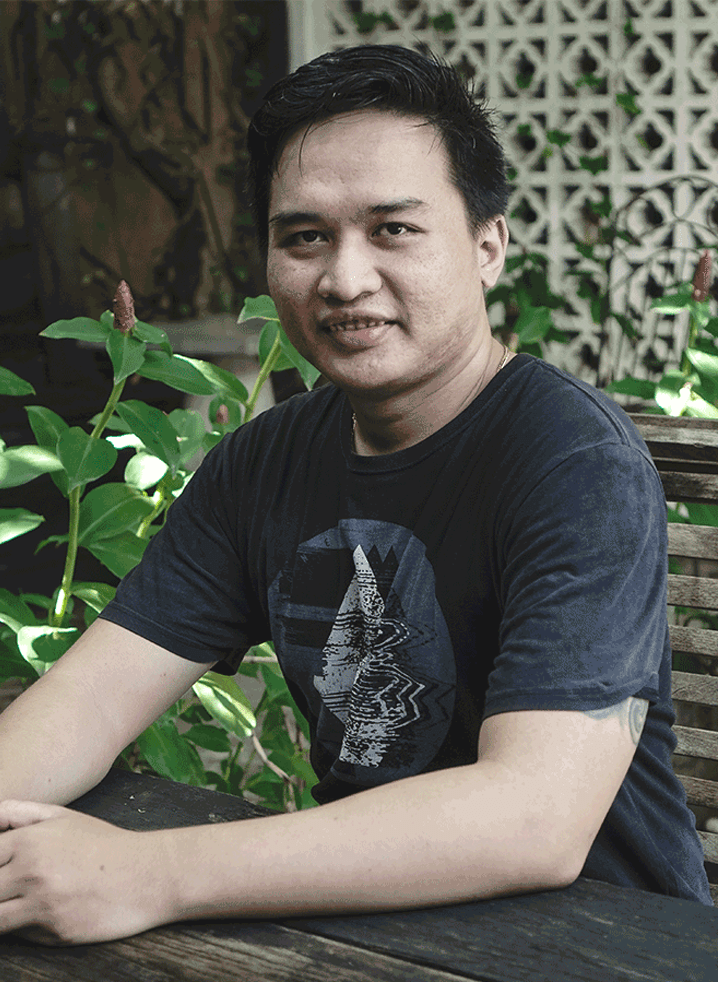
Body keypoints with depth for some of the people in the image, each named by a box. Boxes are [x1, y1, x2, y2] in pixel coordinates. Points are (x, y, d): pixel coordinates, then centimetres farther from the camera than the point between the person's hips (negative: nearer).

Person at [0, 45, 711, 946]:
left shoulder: (578, 461, -18)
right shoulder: (262, 464, 3)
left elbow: (538, 819, -30)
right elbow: (92, 695, -1)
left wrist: (147, 874, -33)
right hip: (359, 907, 5)